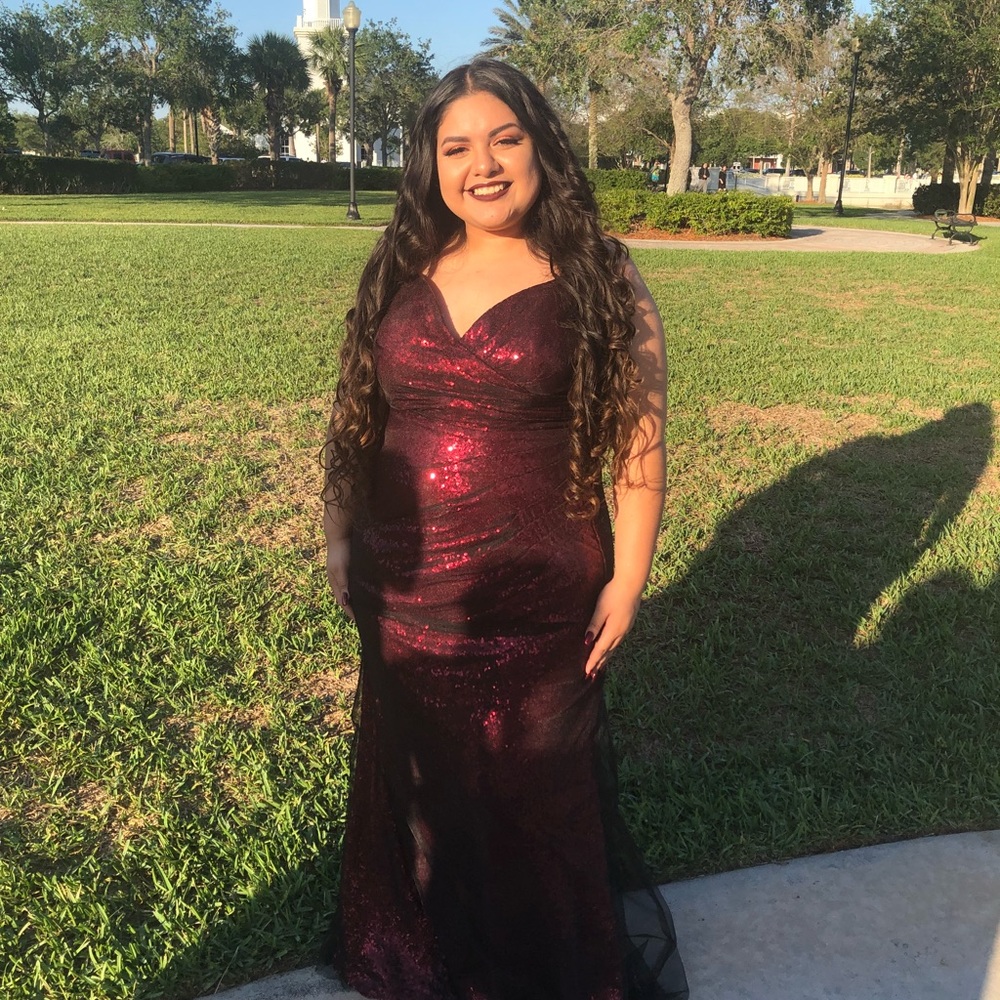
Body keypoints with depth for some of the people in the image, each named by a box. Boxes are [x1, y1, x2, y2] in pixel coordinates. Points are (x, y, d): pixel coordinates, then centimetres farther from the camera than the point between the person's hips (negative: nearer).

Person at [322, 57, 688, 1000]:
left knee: (535, 783, 14)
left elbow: (639, 444, -8)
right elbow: (356, 420, 8)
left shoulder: (599, 284, -8)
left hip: (538, 597, -4)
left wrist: (625, 580, -10)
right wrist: (339, 536, 6)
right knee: (417, 776, 22)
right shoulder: (399, 276, 2)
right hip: (404, 594, 4)